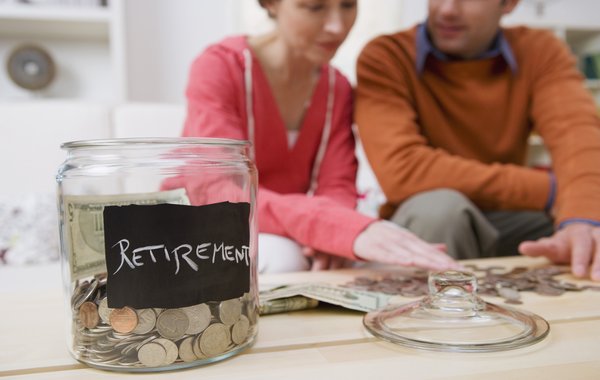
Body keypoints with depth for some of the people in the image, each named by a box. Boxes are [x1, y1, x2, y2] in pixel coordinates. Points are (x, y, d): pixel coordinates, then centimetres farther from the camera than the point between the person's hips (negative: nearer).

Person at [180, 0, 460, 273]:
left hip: (289, 236, 4)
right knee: (282, 257, -34)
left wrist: (330, 236, -34)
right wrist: (350, 230, -44)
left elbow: (336, 189, -8)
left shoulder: (338, 88, 1)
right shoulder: (217, 67, -16)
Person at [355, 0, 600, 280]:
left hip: (509, 222, 4)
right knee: (439, 207, -34)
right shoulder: (384, 57, -12)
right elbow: (402, 171, -27)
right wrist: (548, 190, -24)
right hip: (426, 227, -3)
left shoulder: (541, 51, 0)